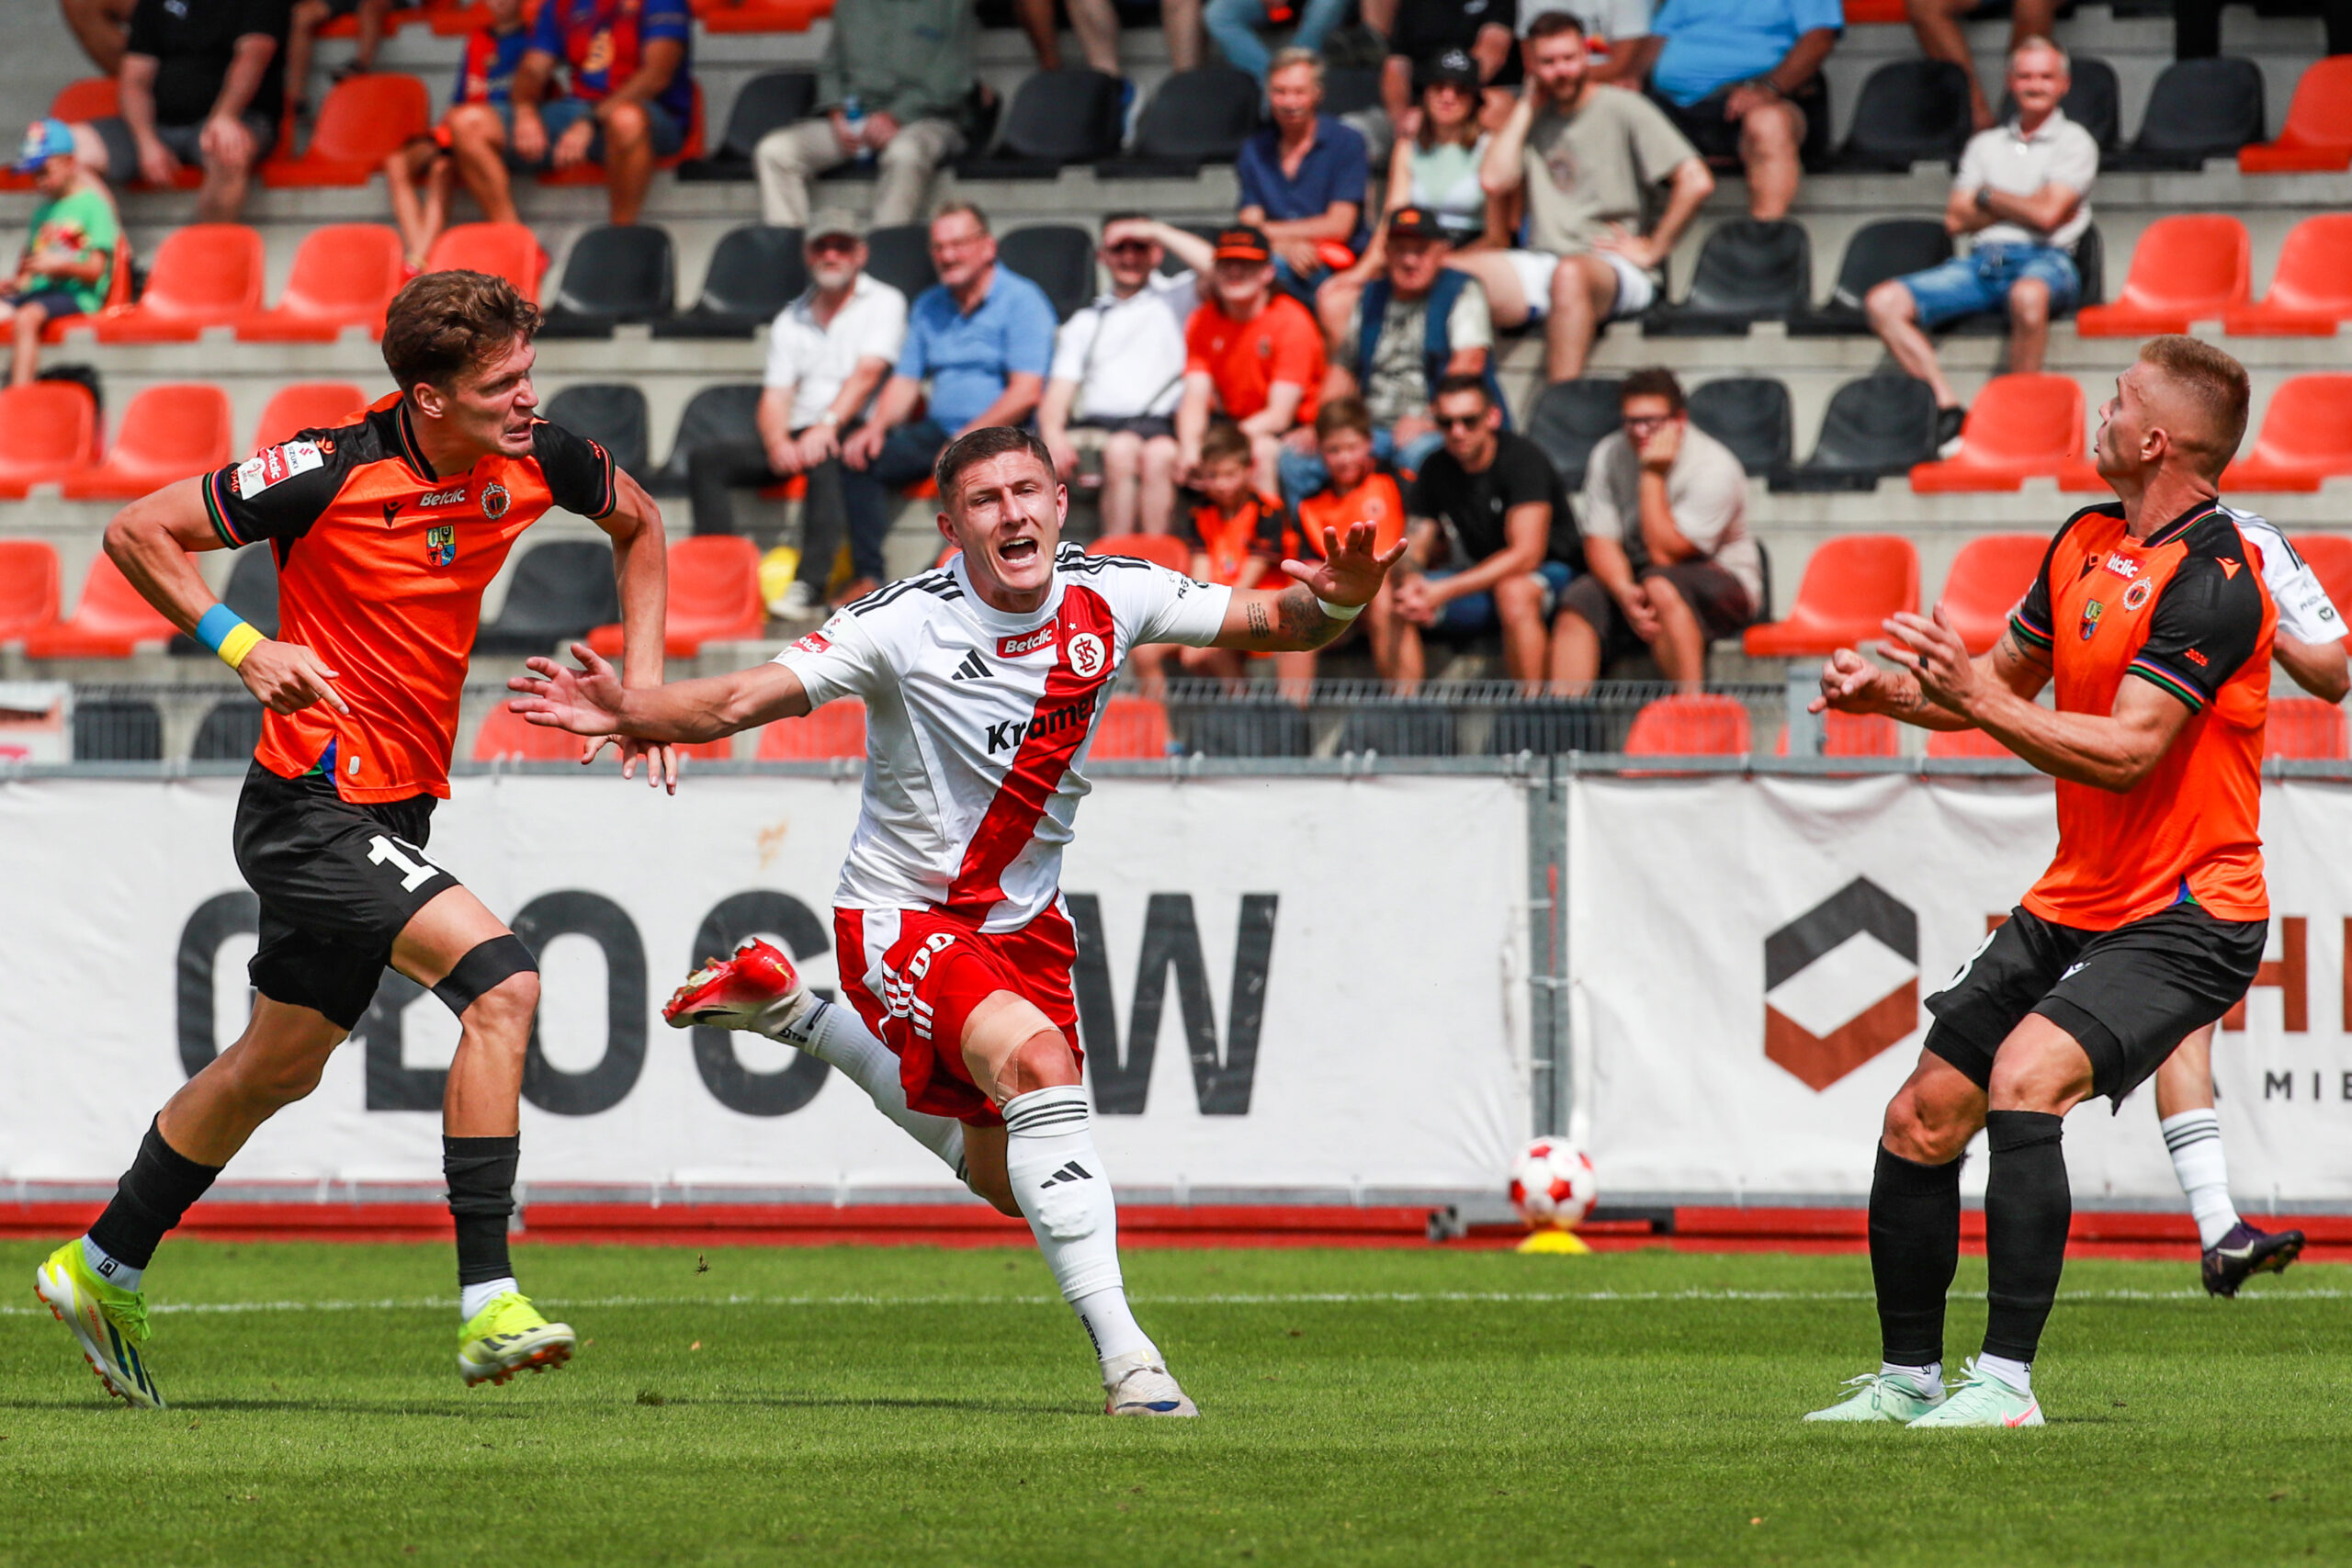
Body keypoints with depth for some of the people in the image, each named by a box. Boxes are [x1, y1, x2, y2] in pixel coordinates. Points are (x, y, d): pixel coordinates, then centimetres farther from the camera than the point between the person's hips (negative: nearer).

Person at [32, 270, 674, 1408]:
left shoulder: (534, 460, -4)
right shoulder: (330, 475, -20)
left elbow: (636, 523, 18)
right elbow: (137, 532, -10)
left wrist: (644, 681, 8)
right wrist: (244, 647, -18)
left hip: (395, 807, 8)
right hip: (313, 804, -8)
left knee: (279, 1067, 20)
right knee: (500, 981, -23)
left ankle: (103, 1270, 38)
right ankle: (487, 1304, -24)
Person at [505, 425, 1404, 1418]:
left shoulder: (1110, 598, -10)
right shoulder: (905, 625, -22)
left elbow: (1268, 620, -6)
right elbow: (744, 701, -24)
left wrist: (1330, 604, -29)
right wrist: (627, 713, -41)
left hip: (1024, 917, 6)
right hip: (903, 912, -6)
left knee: (1008, 1181, 16)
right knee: (1037, 1058, -33)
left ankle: (787, 1007, 38)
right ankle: (1124, 1356, -35)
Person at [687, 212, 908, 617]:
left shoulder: (883, 303, 5)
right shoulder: (791, 321, 19)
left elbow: (867, 374, -10)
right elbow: (775, 397, 10)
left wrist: (828, 424, -26)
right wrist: (778, 443, -13)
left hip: (853, 433, -6)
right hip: (798, 435, 6)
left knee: (824, 457, -40)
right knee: (706, 460, -13)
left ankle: (810, 583, -47)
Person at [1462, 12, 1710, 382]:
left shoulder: (1622, 109, 0)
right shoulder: (1536, 118, 17)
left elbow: (1696, 182, -8)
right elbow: (1494, 180, 2)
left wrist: (1653, 250, -7)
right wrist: (1526, 106, 8)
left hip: (1615, 268, -6)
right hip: (1542, 264, 6)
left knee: (1570, 273, -41)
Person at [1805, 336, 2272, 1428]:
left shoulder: (2210, 580, -19)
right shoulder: (2086, 542, 8)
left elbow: (2125, 751, -26)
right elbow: (2011, 674, 22)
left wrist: (1978, 699, -29)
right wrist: (1893, 691, 4)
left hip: (2183, 919, -9)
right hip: (2073, 904, 9)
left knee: (2025, 1080, -30)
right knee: (1922, 1120, 6)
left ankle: (2005, 1382, -28)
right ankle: (1908, 1379, 22)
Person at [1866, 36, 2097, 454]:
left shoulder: (2074, 142, 10)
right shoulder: (1986, 144, 25)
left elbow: (2047, 214, -5)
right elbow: (1956, 218, 14)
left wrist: (1988, 197, 6)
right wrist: (2022, 206, 3)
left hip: (2045, 260, -5)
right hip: (1983, 261, 5)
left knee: (2028, 295, -44)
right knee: (1883, 302, -18)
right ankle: (1948, 409, -25)